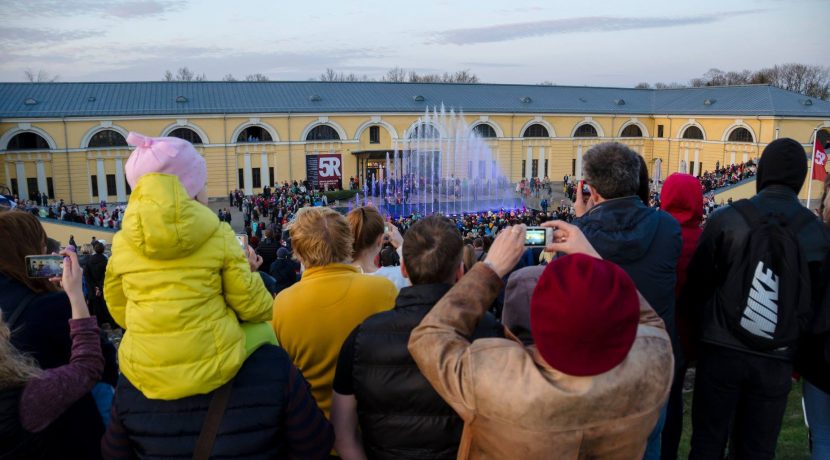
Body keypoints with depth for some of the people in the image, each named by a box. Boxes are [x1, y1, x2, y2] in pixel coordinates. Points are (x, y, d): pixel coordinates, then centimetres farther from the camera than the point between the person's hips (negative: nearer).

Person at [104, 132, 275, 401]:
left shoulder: (121, 243, 1)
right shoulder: (218, 235, -8)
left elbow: (120, 313, 13)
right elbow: (253, 308, -3)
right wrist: (249, 274, 17)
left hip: (144, 374, 4)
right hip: (211, 368, -3)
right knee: (264, 330, 26)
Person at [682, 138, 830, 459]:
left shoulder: (726, 218, -10)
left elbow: (697, 283, -4)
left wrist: (698, 323, 14)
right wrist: (795, 341, 19)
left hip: (721, 350, -2)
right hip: (776, 359, 2)